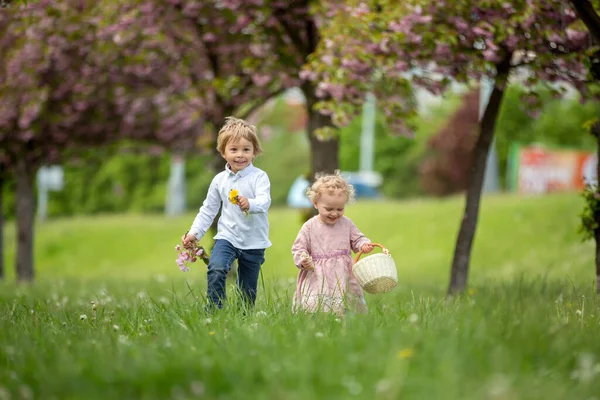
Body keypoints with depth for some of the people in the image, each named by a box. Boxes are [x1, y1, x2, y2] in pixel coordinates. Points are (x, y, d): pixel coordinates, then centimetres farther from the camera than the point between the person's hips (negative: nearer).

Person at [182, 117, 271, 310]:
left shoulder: (259, 176, -8)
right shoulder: (219, 180, 3)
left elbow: (264, 200, -26)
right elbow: (208, 209, 13)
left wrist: (250, 204, -47)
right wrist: (195, 232, 4)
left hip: (254, 242, -1)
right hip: (227, 237, 2)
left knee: (248, 290, 9)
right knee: (216, 269, -26)